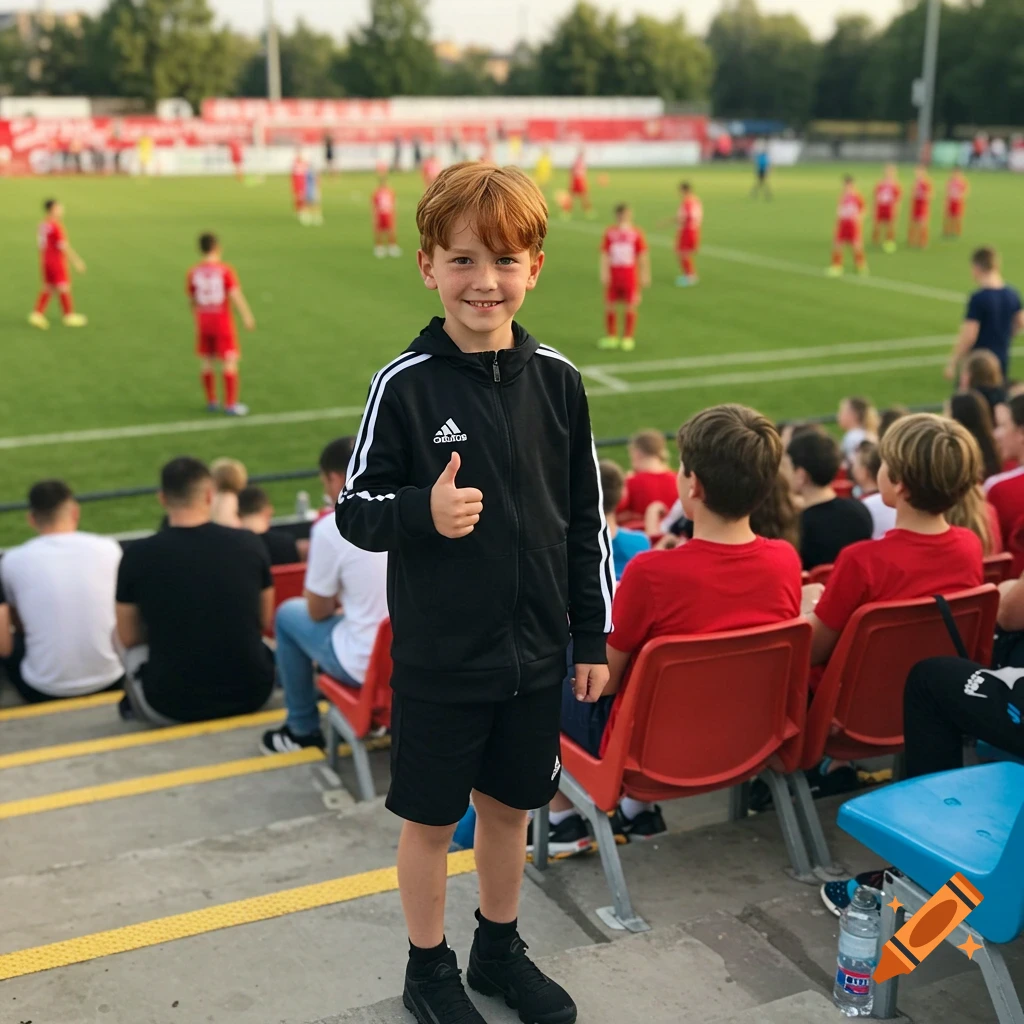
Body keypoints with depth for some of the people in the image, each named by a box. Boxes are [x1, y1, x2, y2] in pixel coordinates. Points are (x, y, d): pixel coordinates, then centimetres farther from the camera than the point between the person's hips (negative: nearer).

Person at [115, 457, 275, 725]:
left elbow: (129, 637, 5)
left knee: (134, 652, 28)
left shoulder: (138, 555, -10)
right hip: (251, 694, 1)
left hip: (173, 705, -1)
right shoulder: (248, 544, -6)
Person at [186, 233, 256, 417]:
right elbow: (235, 295, -21)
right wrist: (247, 316, -20)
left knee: (206, 360, 13)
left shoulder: (194, 272, -1)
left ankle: (211, 402, 21)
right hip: (222, 321, -4)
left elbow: (191, 298, 8)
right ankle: (230, 404, -3)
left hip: (203, 321, 5)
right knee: (230, 361, -1)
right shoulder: (225, 270, -13)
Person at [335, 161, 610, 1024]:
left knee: (511, 803, 19)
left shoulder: (557, 380, -3)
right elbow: (355, 508, -8)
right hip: (439, 653, -3)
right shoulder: (406, 384, -12)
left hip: (535, 647, 3)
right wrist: (424, 512, -28)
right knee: (432, 818, 12)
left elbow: (587, 517, 4)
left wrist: (594, 637, 6)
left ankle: (501, 947, 42)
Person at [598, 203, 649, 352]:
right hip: (613, 274, 2)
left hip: (630, 276, -2)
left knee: (631, 306, 1)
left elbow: (643, 256, 1)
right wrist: (604, 273, -6)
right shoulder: (610, 233, 2)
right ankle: (611, 337, 19)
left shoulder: (636, 233, -3)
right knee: (609, 305, 5)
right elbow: (604, 255, 2)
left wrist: (645, 275, -1)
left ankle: (628, 338, 12)